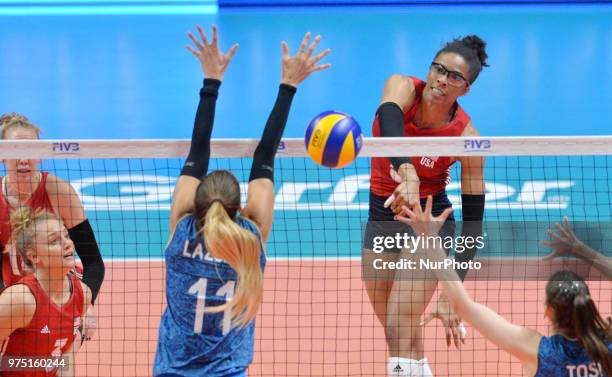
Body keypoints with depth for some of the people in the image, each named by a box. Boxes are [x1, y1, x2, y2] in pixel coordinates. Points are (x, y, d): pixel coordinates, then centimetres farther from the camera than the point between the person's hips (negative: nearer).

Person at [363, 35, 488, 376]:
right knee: (399, 332, 12)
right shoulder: (404, 88, -17)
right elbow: (389, 125, -41)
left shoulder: (466, 138, -21)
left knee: (399, 331, -16)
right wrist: (407, 174, -62)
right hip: (382, 215, 4)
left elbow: (473, 221, -19)